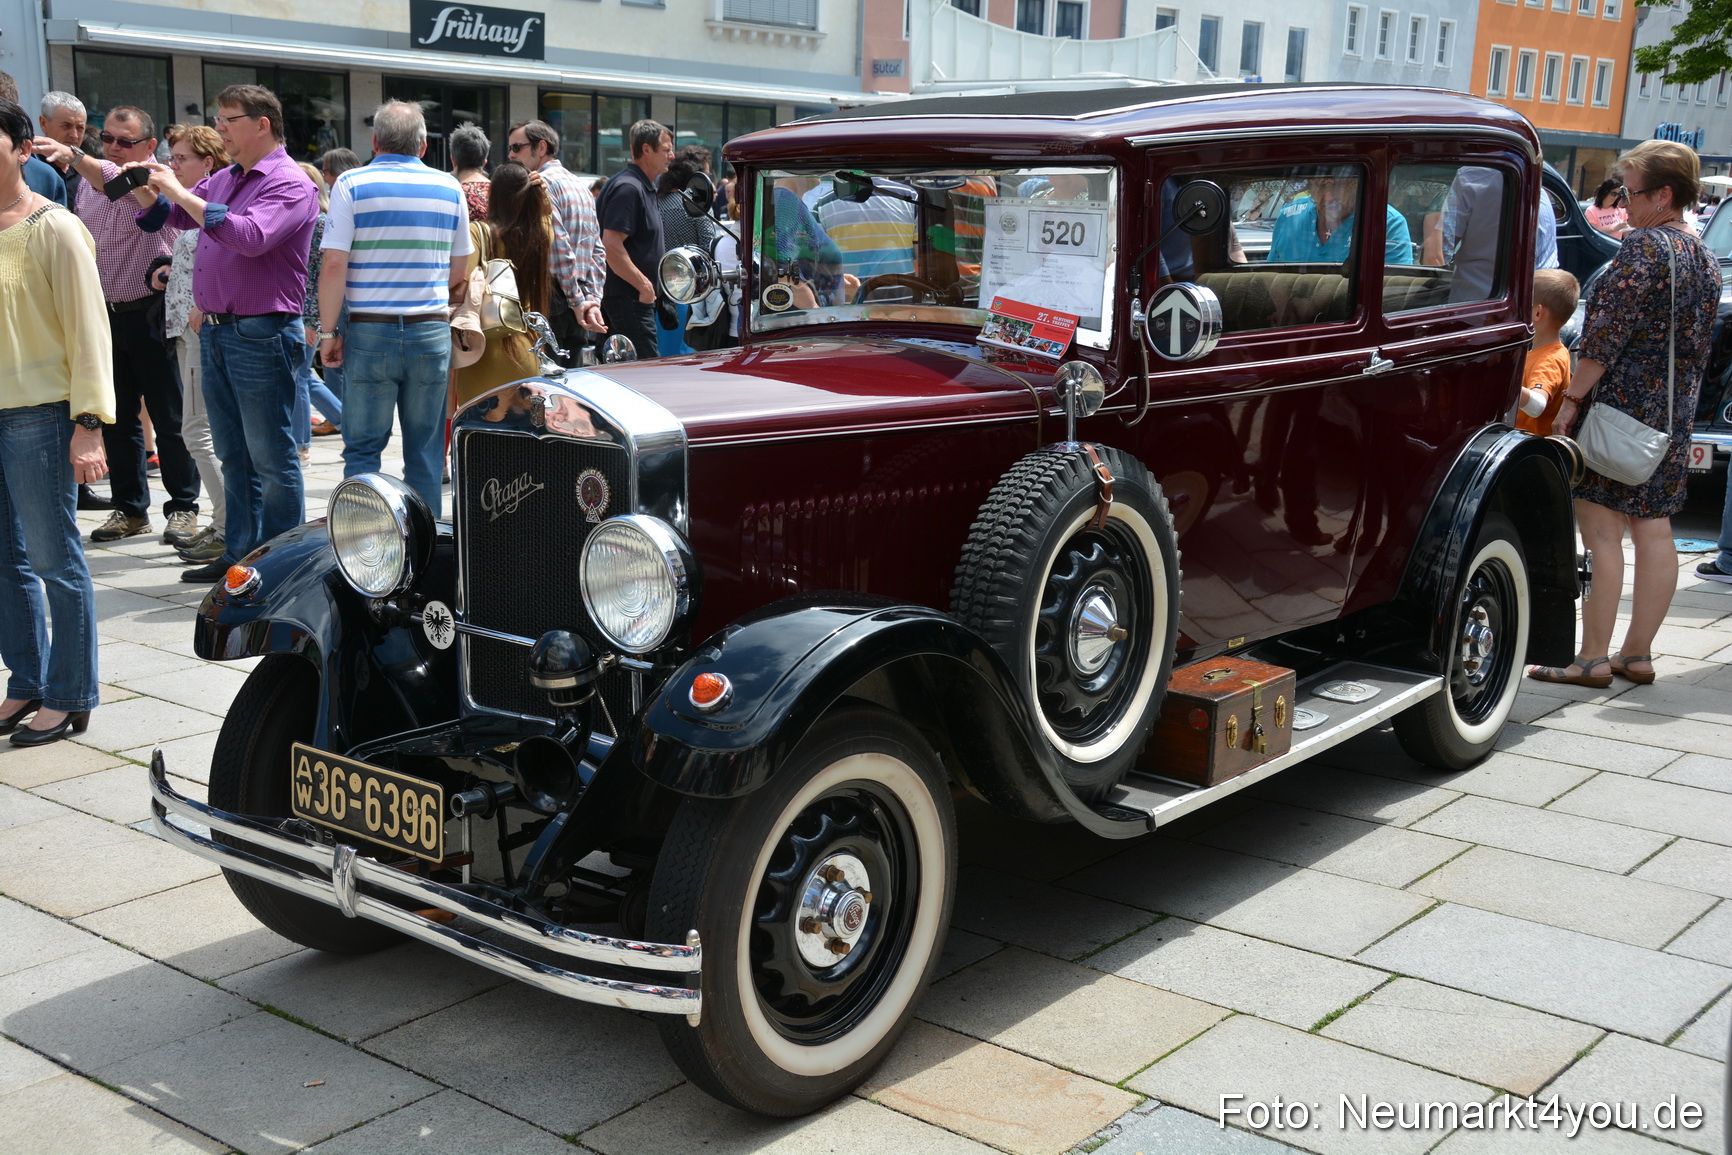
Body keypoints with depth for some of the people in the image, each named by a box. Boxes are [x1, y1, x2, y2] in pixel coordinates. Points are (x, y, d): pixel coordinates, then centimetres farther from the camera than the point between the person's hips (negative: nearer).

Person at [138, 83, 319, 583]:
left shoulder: (289, 184, -11)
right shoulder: (223, 179, 16)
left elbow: (250, 237, -27)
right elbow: (169, 214, 25)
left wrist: (180, 193, -22)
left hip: (260, 333, -9)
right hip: (215, 331, 9)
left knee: (271, 457, -2)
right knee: (233, 454, 14)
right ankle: (239, 553, 23)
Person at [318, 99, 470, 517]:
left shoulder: (351, 184, -2)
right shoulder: (450, 188, 6)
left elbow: (334, 267, -8)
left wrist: (328, 333, -1)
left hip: (370, 331, -2)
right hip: (432, 333, 2)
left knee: (363, 449, 4)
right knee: (426, 451, 8)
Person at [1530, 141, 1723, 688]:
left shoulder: (1644, 247, -13)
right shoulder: (1705, 258, 14)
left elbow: (1606, 334, -18)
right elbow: (1698, 345, 19)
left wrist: (1572, 398, -14)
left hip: (1620, 401, -9)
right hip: (1674, 416, 9)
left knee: (1602, 530, -6)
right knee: (1653, 530, 10)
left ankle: (1593, 658, -4)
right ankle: (1637, 654, 16)